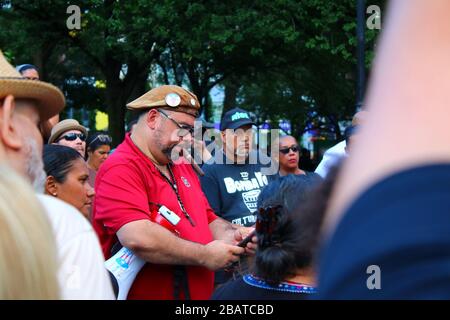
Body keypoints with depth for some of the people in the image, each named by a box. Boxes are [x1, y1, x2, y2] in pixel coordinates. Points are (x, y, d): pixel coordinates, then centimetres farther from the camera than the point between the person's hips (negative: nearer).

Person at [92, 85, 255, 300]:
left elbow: (209, 220, 19)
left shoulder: (183, 168, 12)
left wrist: (232, 234, -4)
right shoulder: (121, 170, -16)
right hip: (145, 293, -8)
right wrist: (205, 256, -19)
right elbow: (137, 238, -29)